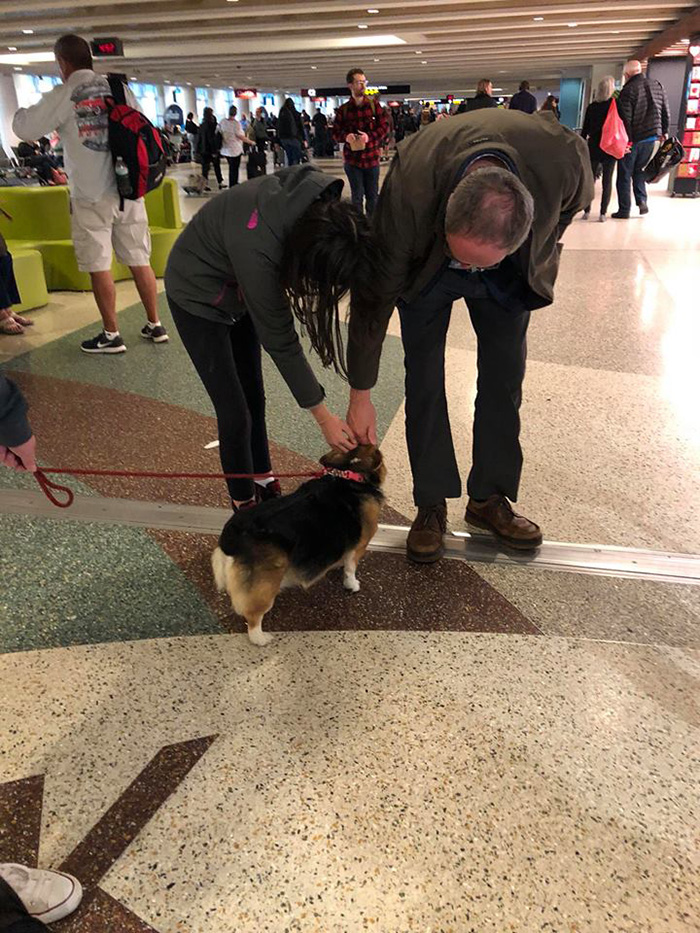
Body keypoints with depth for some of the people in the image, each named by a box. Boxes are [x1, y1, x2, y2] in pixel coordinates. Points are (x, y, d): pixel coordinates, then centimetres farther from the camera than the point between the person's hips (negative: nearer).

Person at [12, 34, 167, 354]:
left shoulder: (62, 96, -4)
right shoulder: (120, 89, 8)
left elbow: (24, 129, -1)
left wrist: (22, 111, 19)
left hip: (91, 195, -4)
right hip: (128, 188, 4)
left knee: (99, 265, 3)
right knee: (139, 259, 10)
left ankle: (111, 335, 8)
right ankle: (155, 325, 16)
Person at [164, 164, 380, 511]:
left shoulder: (324, 207, -26)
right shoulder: (257, 249, -42)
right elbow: (279, 339, -31)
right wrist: (323, 417, -23)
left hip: (239, 285, 6)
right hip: (199, 296, -6)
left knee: (254, 395, 14)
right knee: (235, 413, -5)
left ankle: (264, 482, 32)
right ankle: (245, 505, 13)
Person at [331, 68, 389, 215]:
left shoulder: (374, 105, 2)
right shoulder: (343, 110, 1)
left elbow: (384, 127, 1)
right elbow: (336, 133, 3)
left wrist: (370, 136, -18)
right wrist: (346, 136, -20)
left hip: (372, 158, 1)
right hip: (352, 159, -1)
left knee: (372, 195, 10)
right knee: (357, 196, 5)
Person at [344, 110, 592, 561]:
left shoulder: (567, 160, -38)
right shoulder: (409, 188, -40)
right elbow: (375, 294, -28)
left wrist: (539, 263, 4)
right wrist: (360, 394, -21)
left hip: (510, 273, 2)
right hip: (425, 267, -1)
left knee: (504, 379, 3)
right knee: (424, 382, -3)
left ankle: (489, 498, 18)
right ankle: (432, 504, 11)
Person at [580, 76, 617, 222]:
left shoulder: (591, 107, 0)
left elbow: (585, 129, 4)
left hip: (593, 148, 2)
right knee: (607, 181, 4)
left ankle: (586, 210, 8)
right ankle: (603, 213, 0)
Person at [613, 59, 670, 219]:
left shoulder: (628, 90, -13)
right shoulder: (656, 85, 7)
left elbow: (625, 118, -17)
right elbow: (665, 111, 11)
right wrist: (664, 131, 19)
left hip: (633, 139, -6)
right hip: (652, 136, 6)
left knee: (624, 175, 5)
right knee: (639, 170, 21)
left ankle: (624, 210, 6)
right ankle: (642, 200, 4)